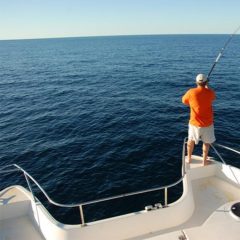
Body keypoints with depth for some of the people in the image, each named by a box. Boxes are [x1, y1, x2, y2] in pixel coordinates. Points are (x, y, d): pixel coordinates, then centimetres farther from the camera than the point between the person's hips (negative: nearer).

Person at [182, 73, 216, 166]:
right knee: (206, 142, 18)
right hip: (207, 123, 0)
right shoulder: (210, 92, -12)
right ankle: (204, 161, 27)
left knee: (191, 140, 20)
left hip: (194, 122, 0)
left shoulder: (191, 92, -15)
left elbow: (184, 101, 4)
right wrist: (207, 87, 26)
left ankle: (189, 158, 32)